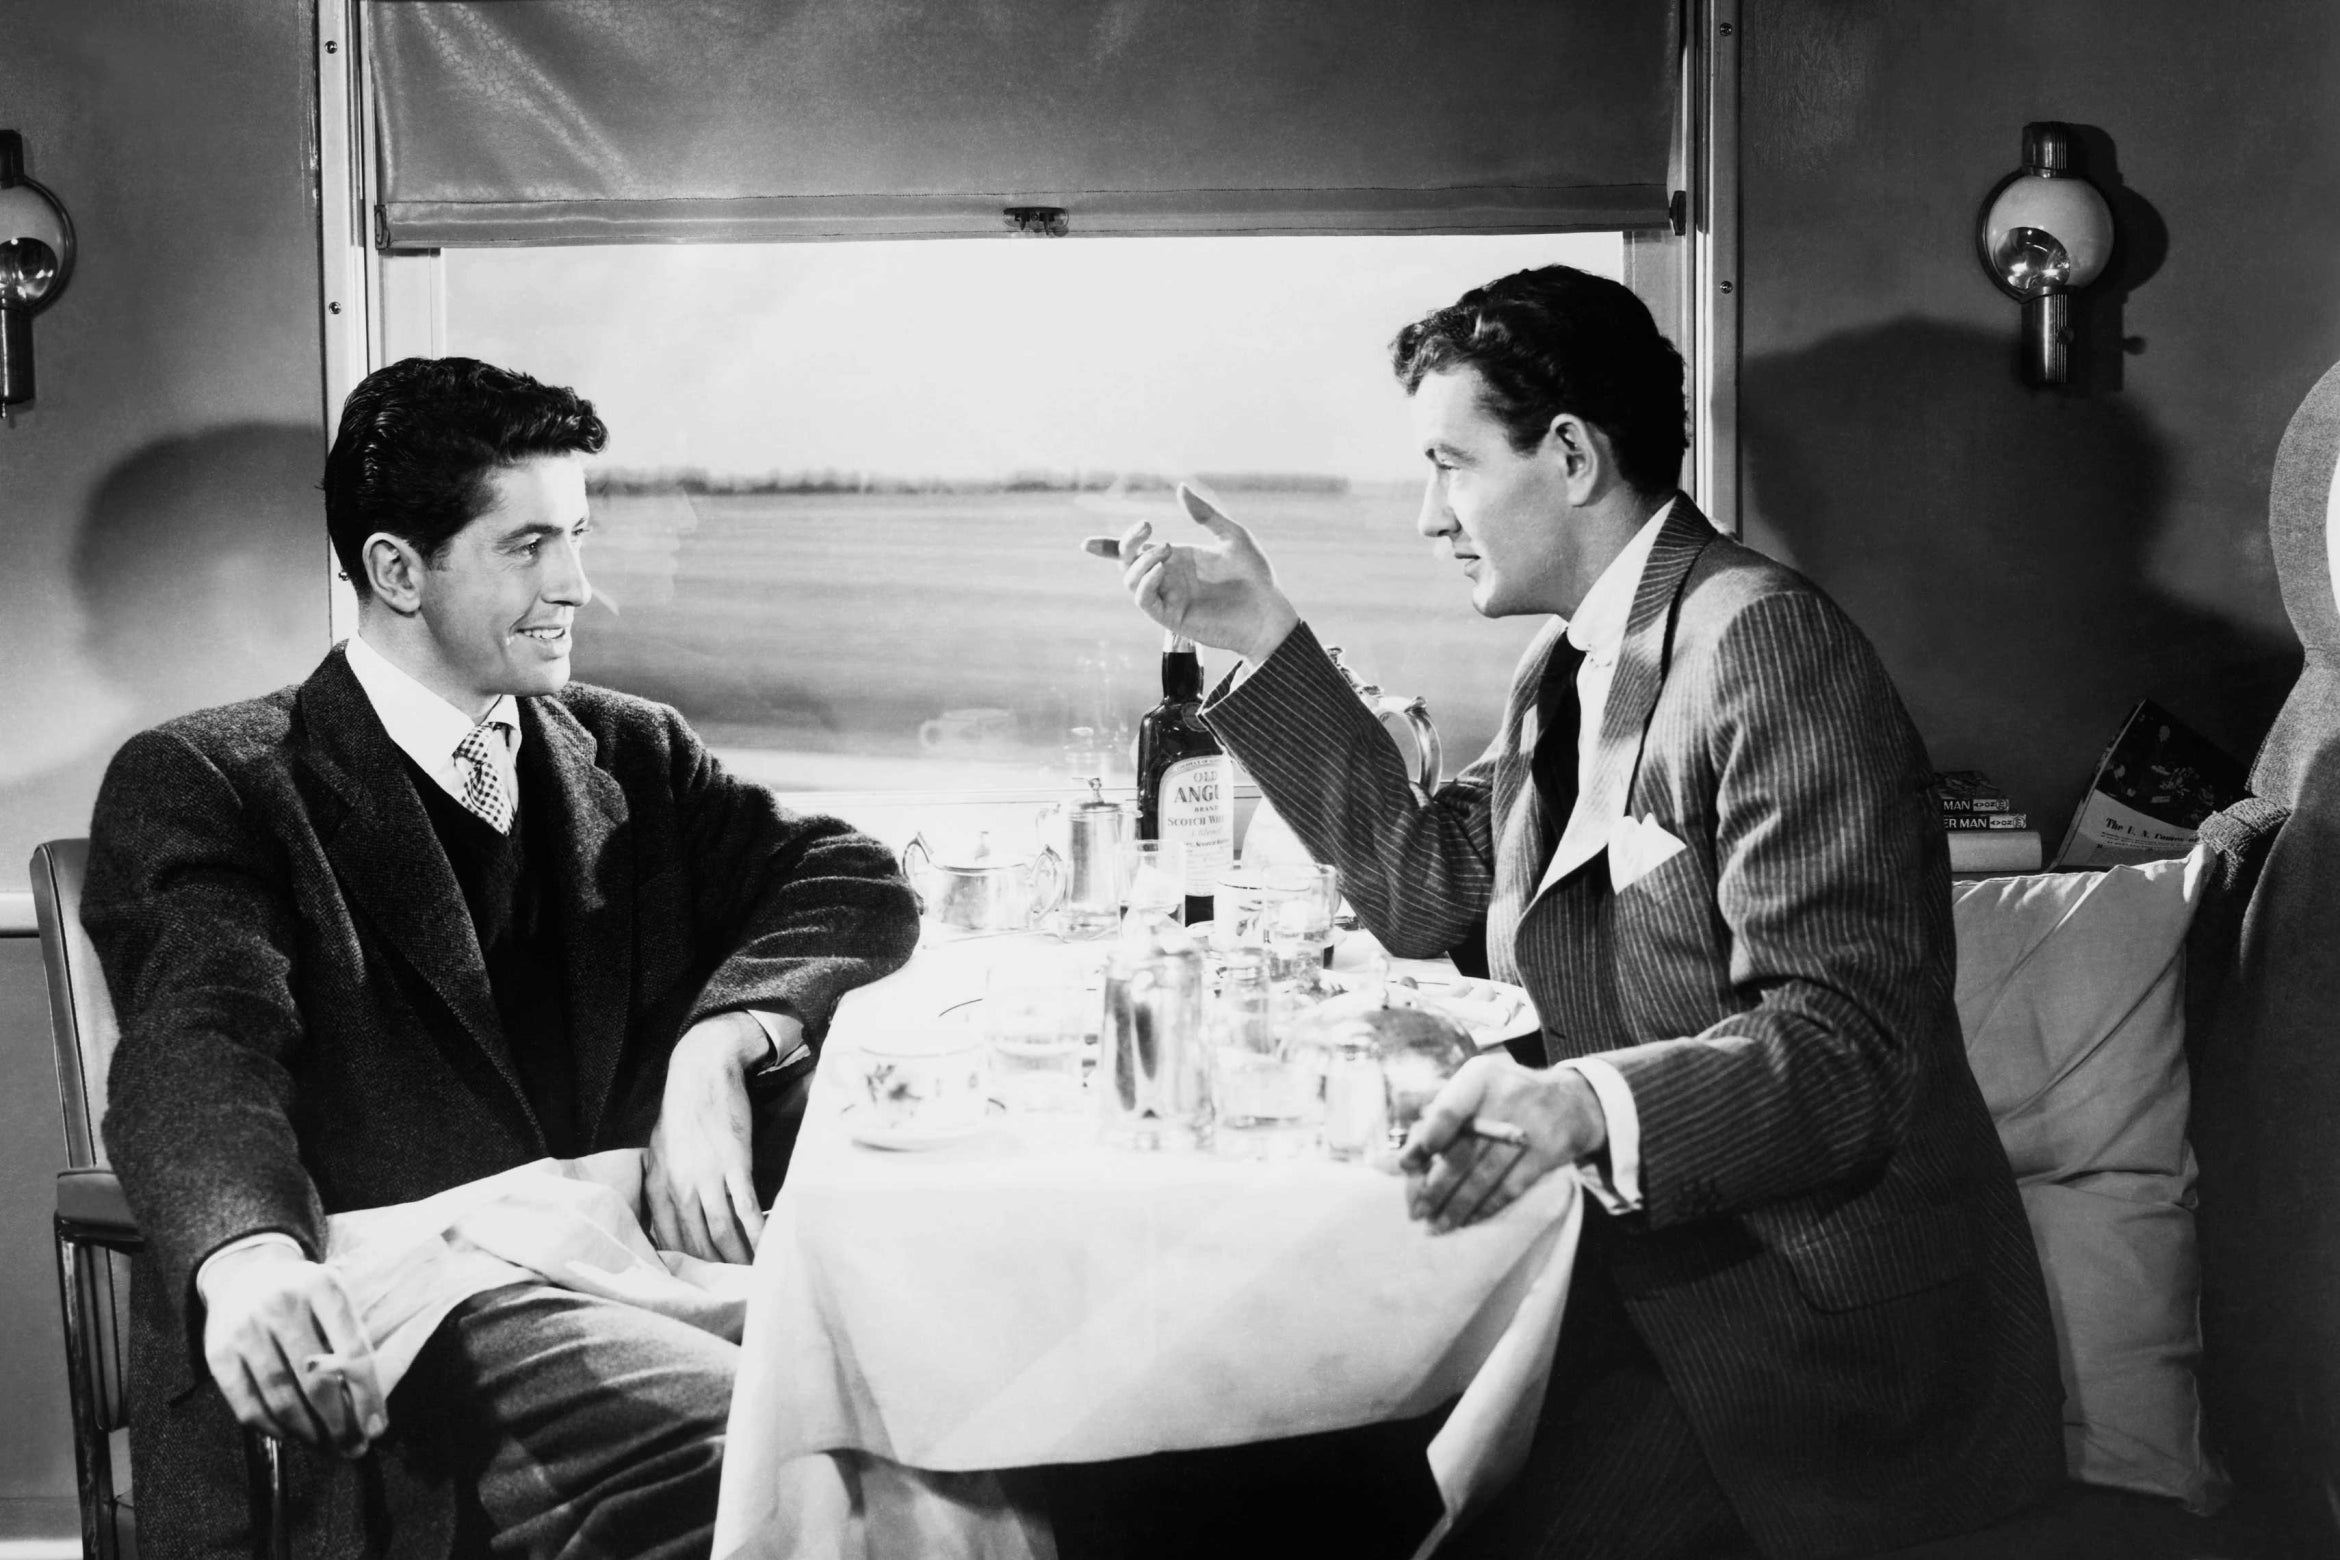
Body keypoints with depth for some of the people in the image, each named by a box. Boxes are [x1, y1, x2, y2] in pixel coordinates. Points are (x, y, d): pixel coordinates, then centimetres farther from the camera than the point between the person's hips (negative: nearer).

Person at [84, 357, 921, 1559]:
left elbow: (853, 884, 12)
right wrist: (249, 1255, -33)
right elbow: (200, 1041, -10)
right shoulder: (204, 784, 6)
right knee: (737, 1443, -34)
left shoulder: (631, 757, 22)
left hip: (638, 1259, 5)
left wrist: (718, 1047, -9)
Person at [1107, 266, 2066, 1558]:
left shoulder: (1766, 646, -18)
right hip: (1664, 1257, 8)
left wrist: (1587, 1104, -41)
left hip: (1824, 1319, -8)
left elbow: (1845, 1057, -24)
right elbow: (1425, 888, 13)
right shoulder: (1569, 667, 12)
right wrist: (1267, 640, 9)